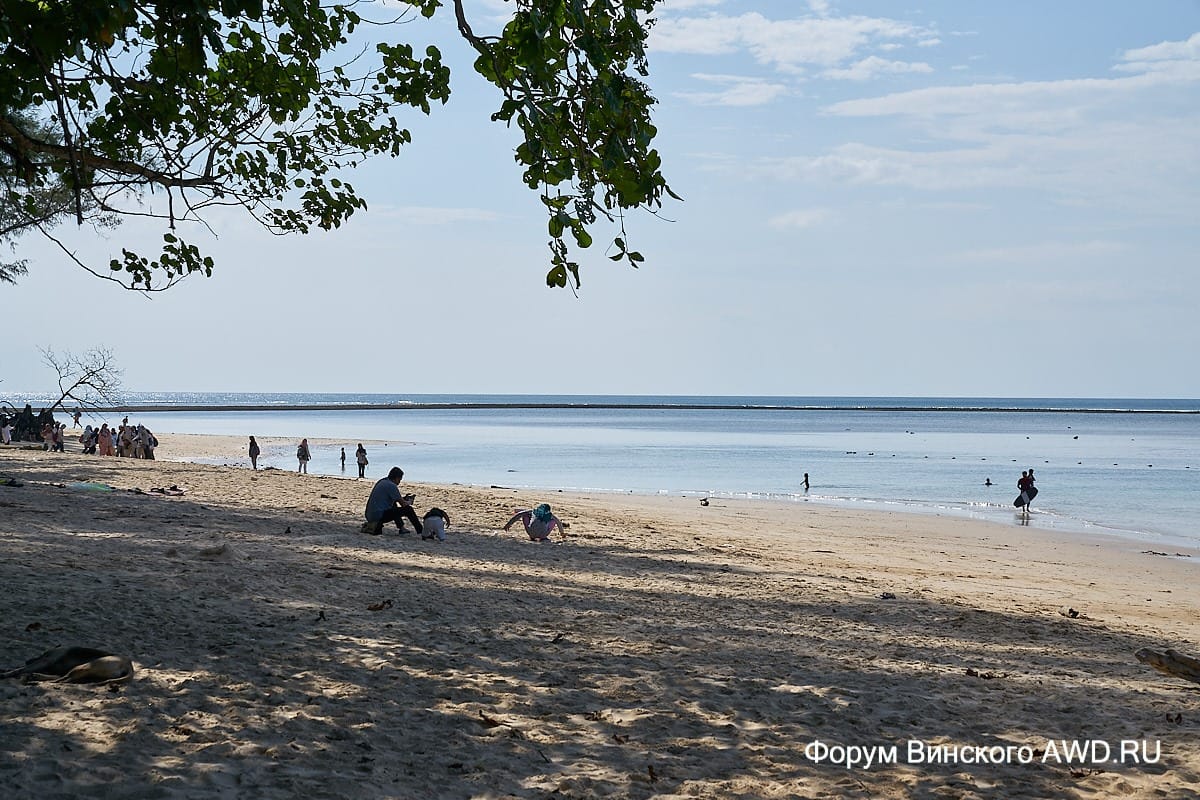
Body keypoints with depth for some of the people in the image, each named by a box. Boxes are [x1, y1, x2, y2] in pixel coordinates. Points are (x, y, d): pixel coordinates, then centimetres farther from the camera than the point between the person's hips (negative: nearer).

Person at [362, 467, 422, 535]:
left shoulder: (381, 482, 15)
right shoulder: (391, 485, -12)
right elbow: (403, 504, -9)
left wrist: (403, 498, 28)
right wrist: (409, 502, 12)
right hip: (379, 515, -9)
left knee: (393, 505, 34)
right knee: (408, 509, -7)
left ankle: (401, 528, 29)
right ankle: (420, 531, 1)